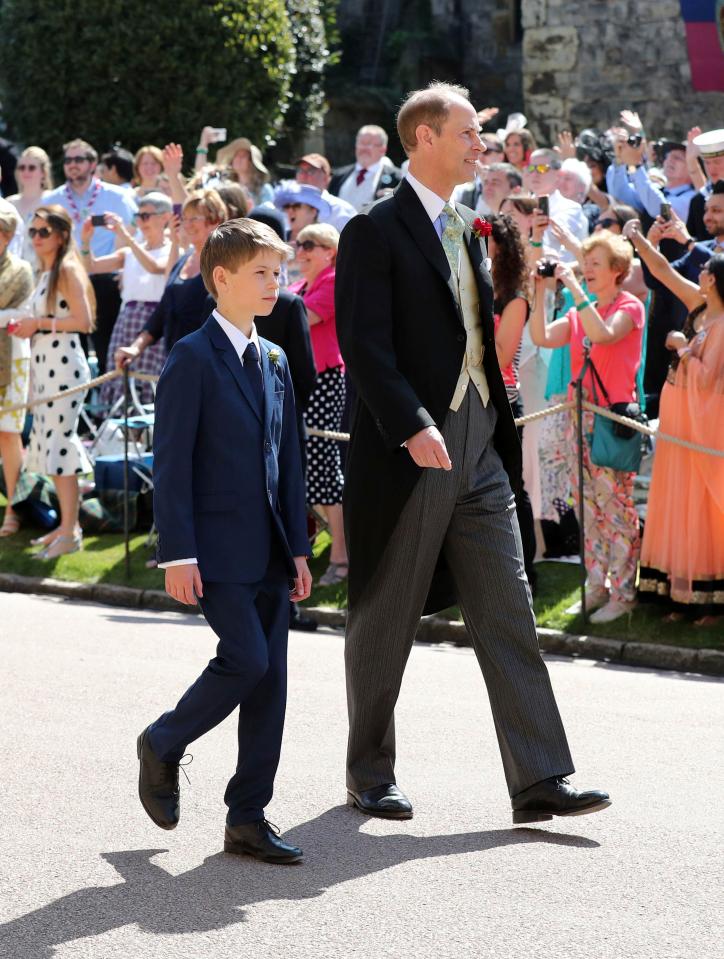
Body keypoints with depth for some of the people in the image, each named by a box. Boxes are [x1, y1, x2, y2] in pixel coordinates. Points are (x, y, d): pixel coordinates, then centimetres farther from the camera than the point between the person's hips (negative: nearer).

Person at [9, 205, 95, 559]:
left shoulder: (68, 270, -11)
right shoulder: (46, 272, 15)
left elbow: (83, 321, -18)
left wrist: (40, 323, -15)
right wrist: (29, 327, 7)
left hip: (64, 365, -9)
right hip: (43, 364, 9)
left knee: (59, 442, -9)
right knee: (48, 443, 11)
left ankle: (70, 533, -5)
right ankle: (67, 524, 19)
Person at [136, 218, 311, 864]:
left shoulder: (275, 361, 14)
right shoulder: (193, 358, -7)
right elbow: (172, 461, -11)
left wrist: (298, 547, 12)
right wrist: (178, 553, -16)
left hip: (268, 552, 7)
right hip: (217, 549, -7)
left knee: (270, 678, 4)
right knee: (246, 660, -15)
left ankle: (248, 818, 9)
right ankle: (163, 744, 10)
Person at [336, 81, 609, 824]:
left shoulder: (466, 229, 16)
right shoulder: (375, 232, -8)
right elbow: (364, 344, -17)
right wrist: (411, 426, -26)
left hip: (477, 451, 7)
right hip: (410, 451, -7)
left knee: (507, 611, 1)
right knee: (386, 617, 5)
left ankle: (538, 781, 0)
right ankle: (369, 775, 18)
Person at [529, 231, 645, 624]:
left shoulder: (629, 307, -3)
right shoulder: (580, 312, 16)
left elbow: (603, 335, -23)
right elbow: (542, 337, 3)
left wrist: (575, 288, -22)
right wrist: (540, 292, -4)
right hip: (579, 415, 7)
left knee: (615, 504, -8)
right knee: (588, 506, 8)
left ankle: (622, 592, -6)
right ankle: (596, 585, 14)